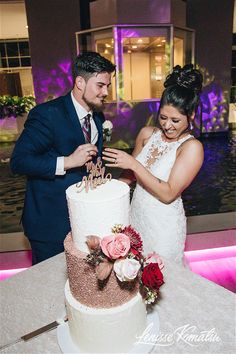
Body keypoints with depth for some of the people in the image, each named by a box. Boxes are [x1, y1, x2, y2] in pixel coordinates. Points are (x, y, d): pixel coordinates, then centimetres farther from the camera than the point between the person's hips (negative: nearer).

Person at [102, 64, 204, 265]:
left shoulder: (192, 147, -17)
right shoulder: (147, 133, -2)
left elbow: (168, 194, -22)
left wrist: (133, 164, -24)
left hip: (163, 225, -5)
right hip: (136, 214, 5)